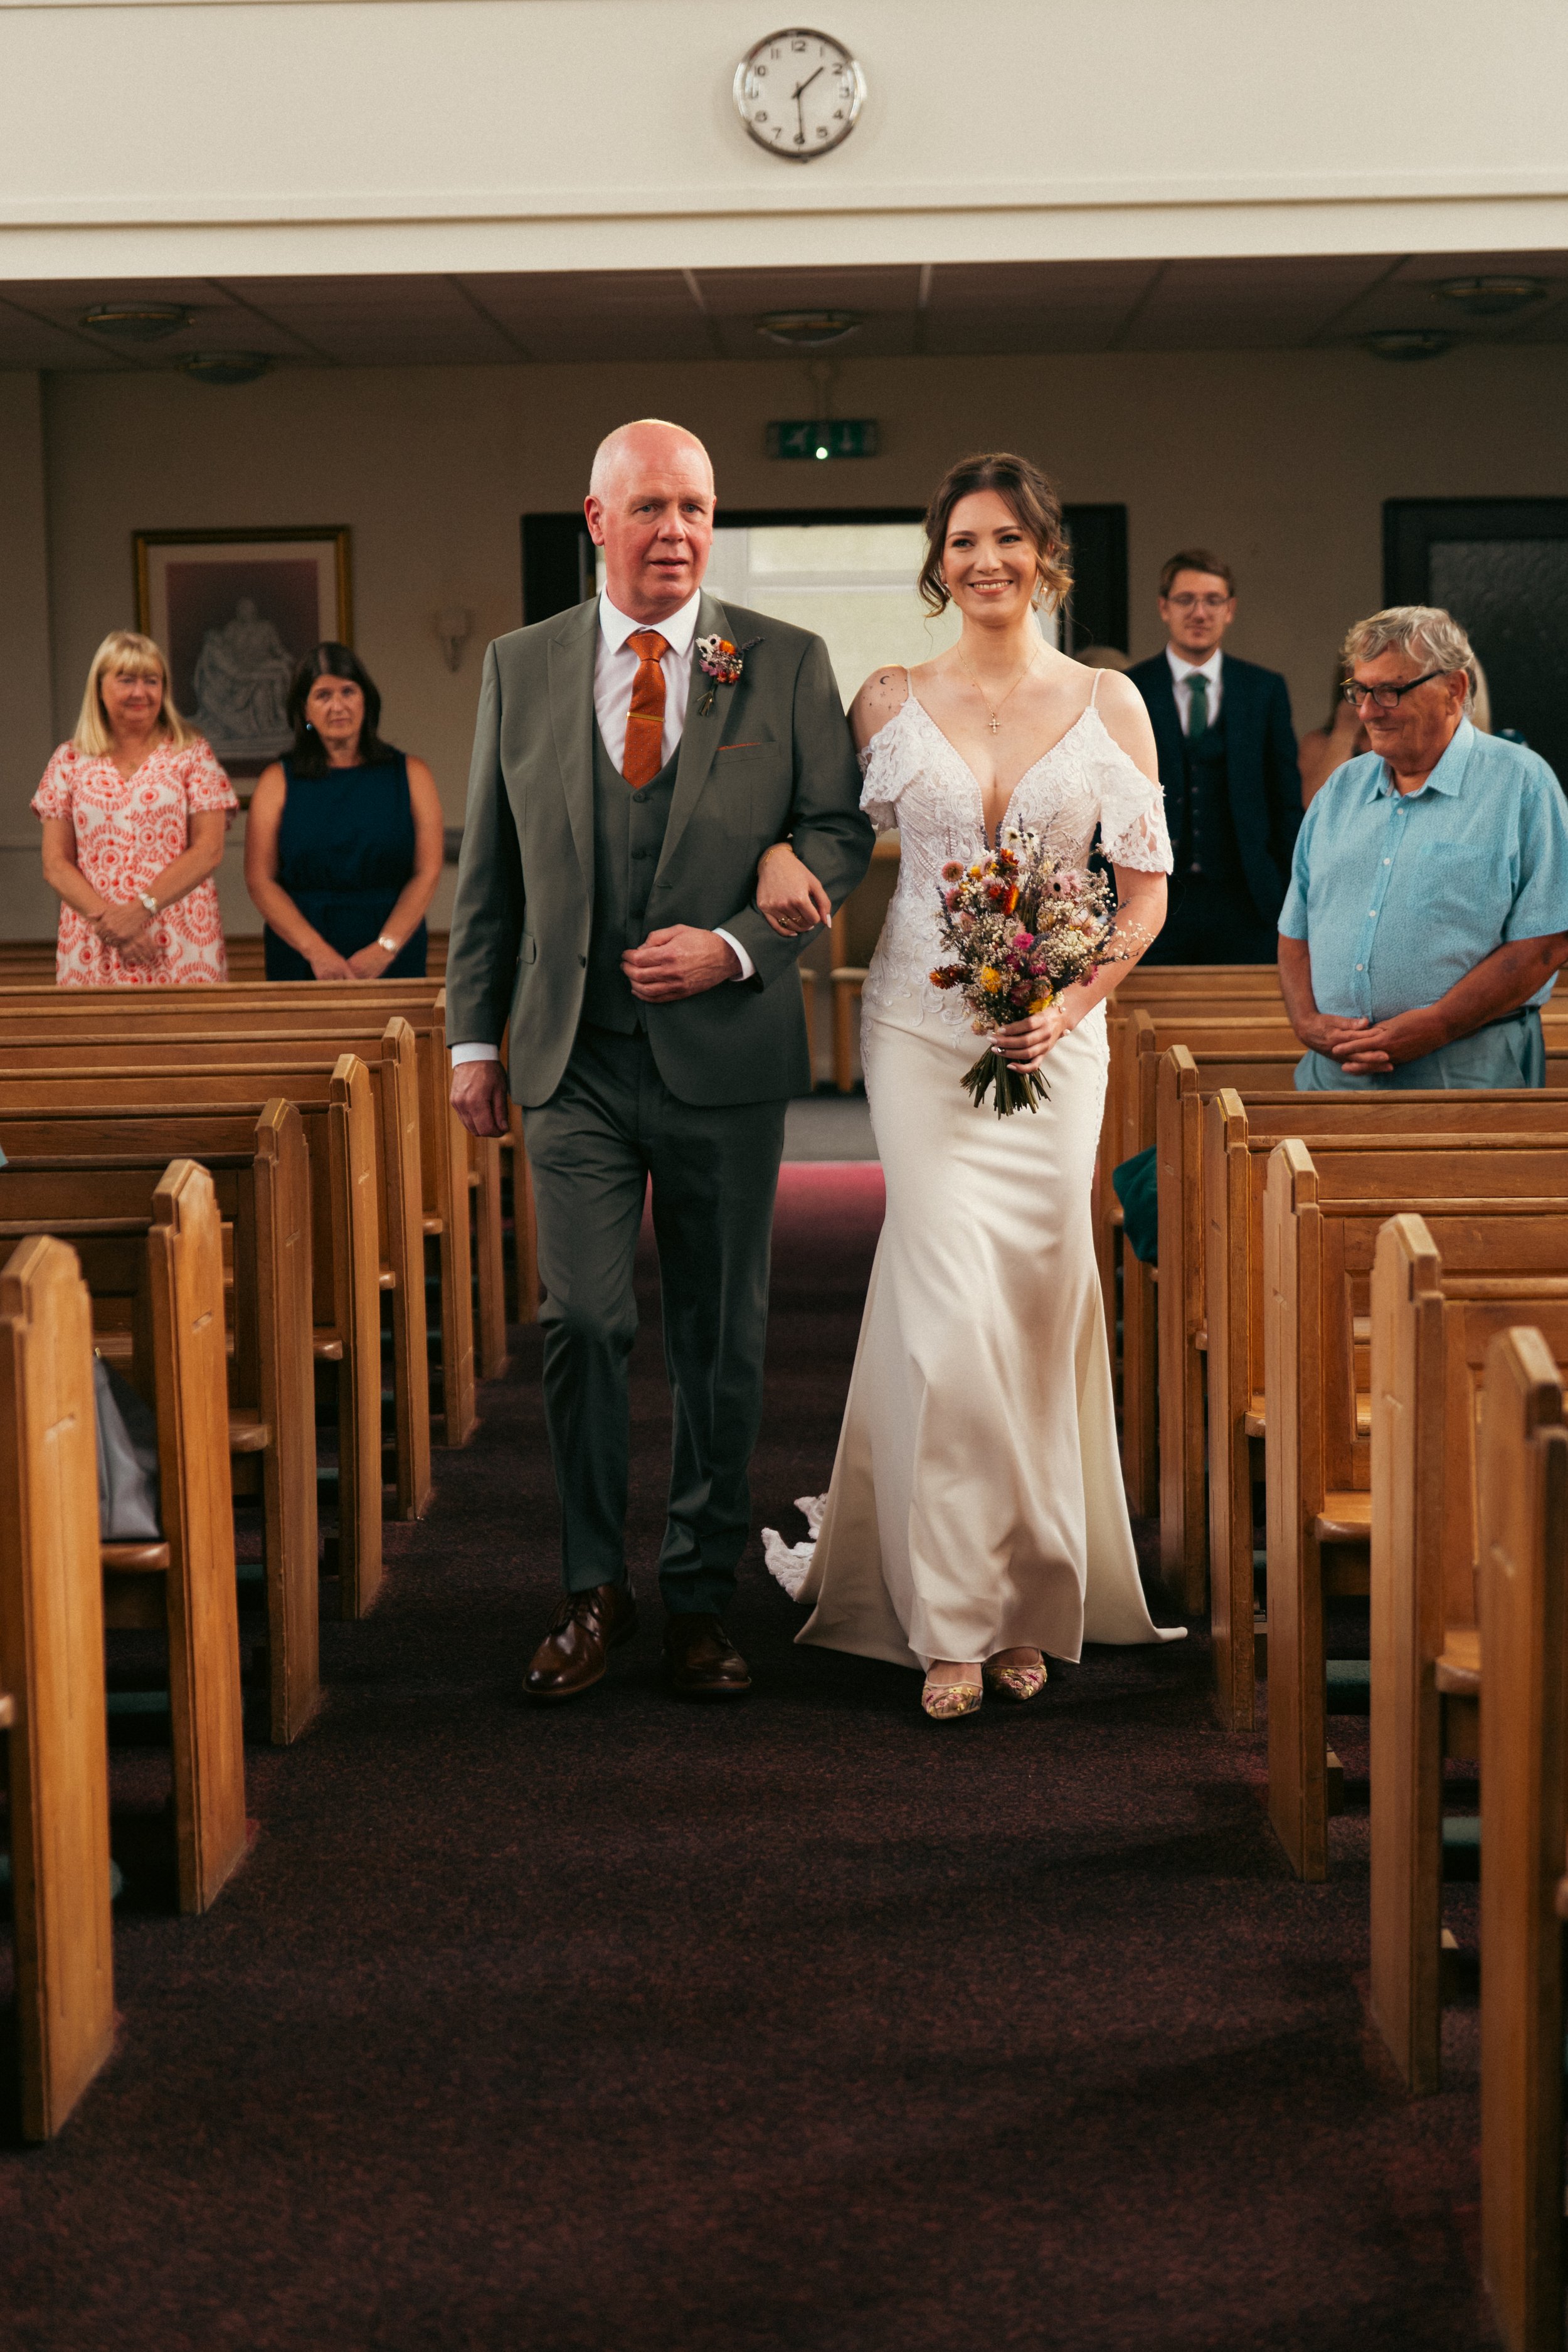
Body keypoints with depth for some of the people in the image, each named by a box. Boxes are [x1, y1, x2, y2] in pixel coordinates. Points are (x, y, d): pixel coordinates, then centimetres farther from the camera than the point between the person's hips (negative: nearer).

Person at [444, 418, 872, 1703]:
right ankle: (594, 1588, 13)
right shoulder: (521, 668, 7)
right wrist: (474, 1035, 7)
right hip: (574, 1060, 1)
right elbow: (489, 866, 10)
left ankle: (703, 1595, 21)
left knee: (722, 1336, 7)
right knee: (583, 1323, -4)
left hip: (723, 1054, 0)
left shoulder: (787, 664, 2)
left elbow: (841, 829, 1)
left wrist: (733, 946, -13)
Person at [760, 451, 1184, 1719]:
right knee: (953, 1309, -10)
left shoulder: (1108, 703, 3)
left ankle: (1028, 1605, 19)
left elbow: (1147, 888, 4)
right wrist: (777, 853, -10)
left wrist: (1070, 1004, -10)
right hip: (920, 1026, -1)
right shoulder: (891, 699, 4)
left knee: (1039, 1303, 4)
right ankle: (955, 1617, -1)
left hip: (1055, 1032, 1)